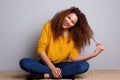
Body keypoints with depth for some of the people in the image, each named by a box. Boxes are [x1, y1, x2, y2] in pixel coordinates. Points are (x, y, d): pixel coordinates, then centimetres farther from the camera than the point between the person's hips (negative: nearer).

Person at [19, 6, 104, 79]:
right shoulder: (49, 26, -7)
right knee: (24, 62, -29)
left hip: (62, 65, 1)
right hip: (46, 64, 0)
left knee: (84, 65, -27)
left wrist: (94, 54, -26)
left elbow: (74, 57, -11)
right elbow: (40, 48, -11)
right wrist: (52, 68, -20)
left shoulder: (74, 36, -3)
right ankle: (65, 73, -29)